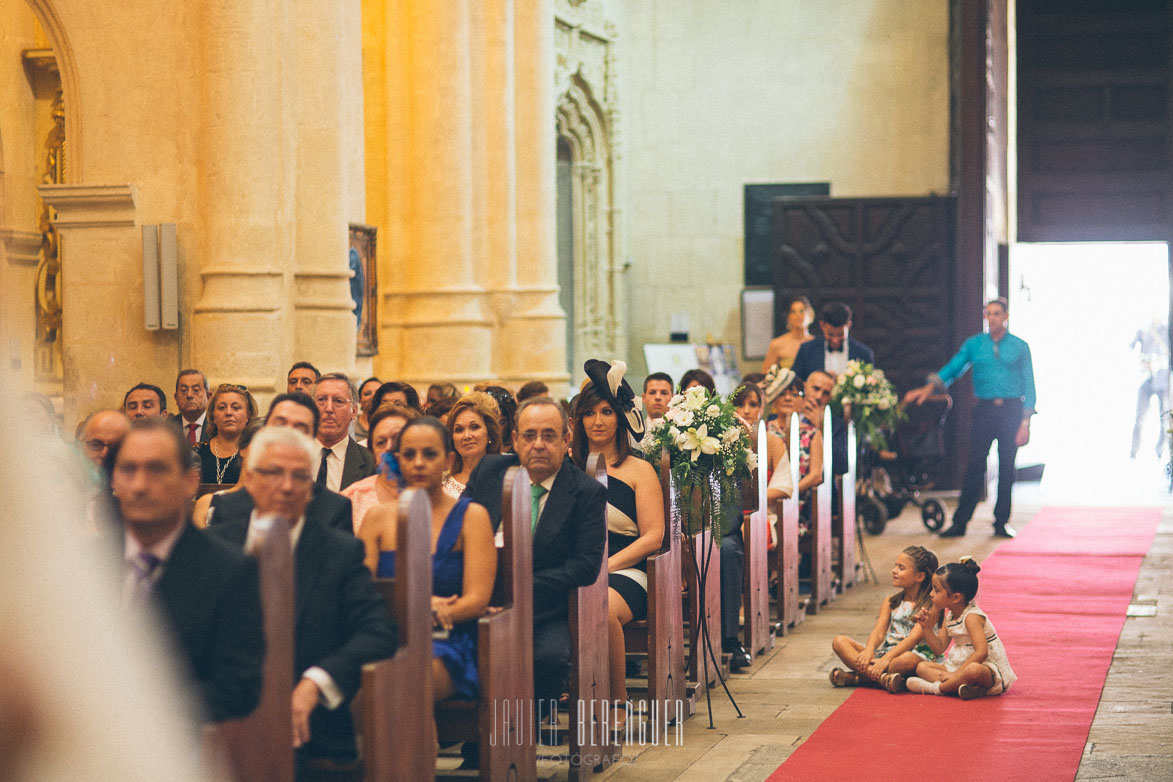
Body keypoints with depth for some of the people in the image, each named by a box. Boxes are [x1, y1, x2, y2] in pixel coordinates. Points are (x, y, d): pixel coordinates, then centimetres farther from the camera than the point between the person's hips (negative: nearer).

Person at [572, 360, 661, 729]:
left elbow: (652, 536, 1)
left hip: (623, 573, -2)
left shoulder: (638, 470, 10)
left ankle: (618, 702, -20)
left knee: (601, 609, -38)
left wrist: (603, 566, -12)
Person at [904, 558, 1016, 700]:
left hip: (989, 670, -9)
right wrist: (926, 627, -3)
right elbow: (939, 648, 10)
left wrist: (958, 673, -31)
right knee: (921, 666, -4)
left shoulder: (972, 617, -18)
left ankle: (935, 688, -28)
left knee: (973, 670, -44)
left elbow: (981, 652, -28)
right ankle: (962, 685, -28)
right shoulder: (949, 616, 10)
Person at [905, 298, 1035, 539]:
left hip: (1011, 409, 0)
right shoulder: (974, 344, 8)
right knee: (974, 466, -5)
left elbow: (1028, 386, 4)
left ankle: (1002, 522, 10)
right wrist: (929, 388, -16)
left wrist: (1025, 422, -4)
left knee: (1007, 468, 2)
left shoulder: (1019, 347, 5)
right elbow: (953, 368, 2)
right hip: (984, 410, 0)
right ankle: (960, 522, -3)